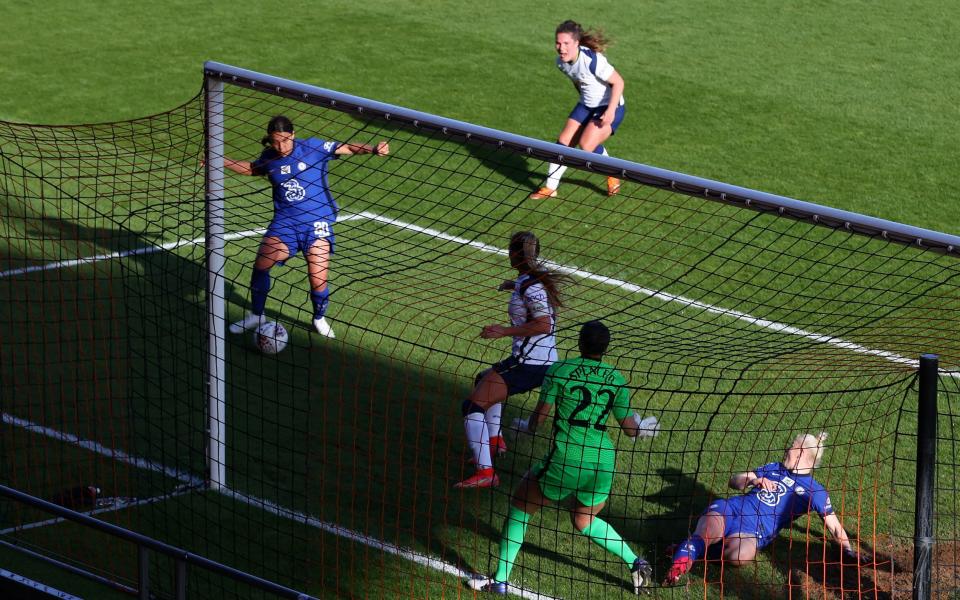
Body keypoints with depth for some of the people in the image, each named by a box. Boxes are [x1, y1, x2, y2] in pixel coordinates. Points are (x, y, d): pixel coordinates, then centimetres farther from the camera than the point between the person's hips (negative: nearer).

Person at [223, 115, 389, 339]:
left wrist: (373, 149, -27)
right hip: (284, 222, 3)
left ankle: (319, 319, 19)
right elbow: (252, 169, 27)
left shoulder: (312, 147, -8)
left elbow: (347, 148, -10)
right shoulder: (269, 157, 5)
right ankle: (256, 316, 11)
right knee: (260, 265, -12)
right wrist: (223, 161, 18)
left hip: (317, 222, -3)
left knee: (318, 280, -11)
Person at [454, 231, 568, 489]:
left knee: (473, 405, -13)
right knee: (484, 380, 35)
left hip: (528, 364, -10)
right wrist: (515, 286, 38)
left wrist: (504, 331, -23)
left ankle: (485, 472, -26)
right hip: (546, 363, 10)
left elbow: (544, 324, -25)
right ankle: (495, 440, 34)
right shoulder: (541, 276, 11)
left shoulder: (529, 285, -16)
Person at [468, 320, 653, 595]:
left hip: (566, 462, -4)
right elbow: (631, 429, 10)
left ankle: (500, 580, 17)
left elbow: (539, 418, -1)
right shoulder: (616, 379, 6)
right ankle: (636, 563, 18)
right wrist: (642, 426, 34)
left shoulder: (559, 370, -4)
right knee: (584, 521, 30)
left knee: (520, 504, 18)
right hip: (604, 463, 4)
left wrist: (523, 425, 22)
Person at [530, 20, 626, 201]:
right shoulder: (561, 62, -6)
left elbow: (618, 82, -24)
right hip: (586, 105, 7)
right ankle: (550, 187, 13)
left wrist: (611, 111, -27)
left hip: (610, 107, -7)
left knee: (587, 145, -21)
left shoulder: (592, 60, -31)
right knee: (564, 142, 0)